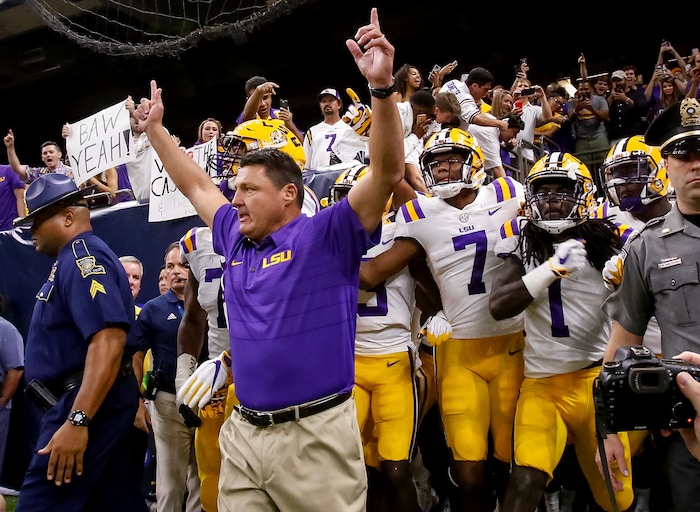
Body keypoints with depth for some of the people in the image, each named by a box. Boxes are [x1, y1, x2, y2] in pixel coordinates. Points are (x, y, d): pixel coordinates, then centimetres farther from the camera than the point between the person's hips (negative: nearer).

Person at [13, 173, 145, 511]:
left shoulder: (83, 256, -14)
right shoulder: (75, 259, 18)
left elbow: (109, 341, -27)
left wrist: (77, 421, -31)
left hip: (87, 403, -10)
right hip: (90, 400, 10)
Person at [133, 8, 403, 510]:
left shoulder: (326, 236, -5)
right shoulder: (237, 241, 13)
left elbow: (388, 172, -16)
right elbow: (196, 186, 28)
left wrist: (382, 86, -27)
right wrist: (155, 129, 31)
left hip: (315, 436, -6)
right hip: (242, 434, 6)